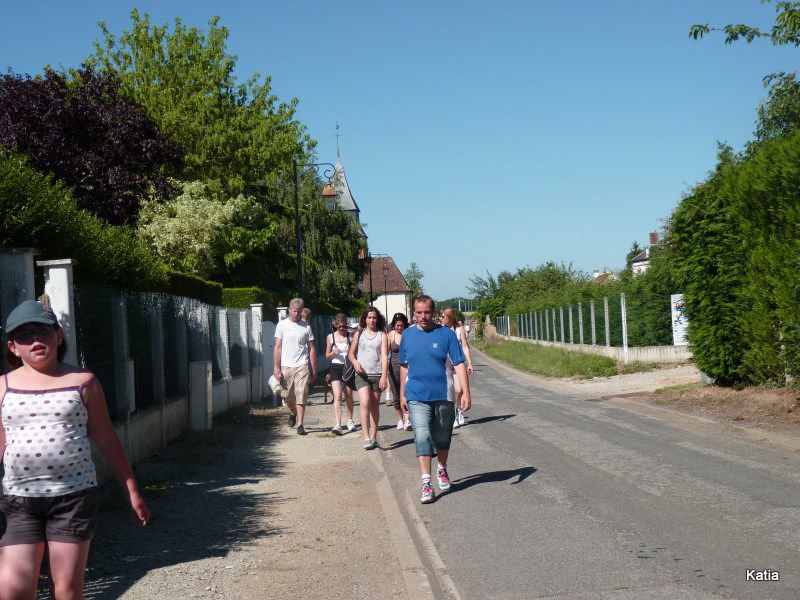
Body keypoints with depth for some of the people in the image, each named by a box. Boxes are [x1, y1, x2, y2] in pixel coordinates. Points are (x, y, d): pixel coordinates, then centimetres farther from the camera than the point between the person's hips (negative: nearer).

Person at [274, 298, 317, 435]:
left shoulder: (306, 327, 6)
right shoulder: (282, 325, 4)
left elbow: (311, 349, 9)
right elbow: (278, 347, 4)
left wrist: (314, 369, 5)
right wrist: (276, 367, -3)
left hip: (301, 366, -1)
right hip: (286, 367, 1)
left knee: (301, 397, -9)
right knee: (288, 397, 10)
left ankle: (300, 425, -6)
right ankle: (293, 413, 39)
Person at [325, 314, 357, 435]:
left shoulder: (350, 336, 1)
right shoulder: (330, 337, 4)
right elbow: (327, 355, 11)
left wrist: (350, 351, -16)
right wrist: (334, 353, -10)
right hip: (336, 367, -1)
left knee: (348, 396, 13)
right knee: (337, 396, -14)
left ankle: (350, 420, 34)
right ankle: (338, 425, -22)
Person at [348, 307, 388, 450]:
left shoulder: (382, 335, 4)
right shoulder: (359, 334, 9)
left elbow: (384, 357, -3)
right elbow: (351, 353, 15)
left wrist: (384, 376, -13)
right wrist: (355, 362, -8)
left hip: (377, 374, 0)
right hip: (362, 374, 0)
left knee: (375, 406, 7)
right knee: (365, 404, -16)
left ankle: (373, 437, 17)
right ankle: (366, 438, -19)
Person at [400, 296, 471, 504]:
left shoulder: (446, 333, -3)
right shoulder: (407, 335, 5)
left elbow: (459, 364, -5)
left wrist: (466, 392, -13)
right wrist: (402, 394, 16)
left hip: (443, 395, 0)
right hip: (417, 397, 0)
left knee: (442, 438, 13)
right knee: (422, 438, -11)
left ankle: (442, 470, 39)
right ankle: (426, 483, -10)